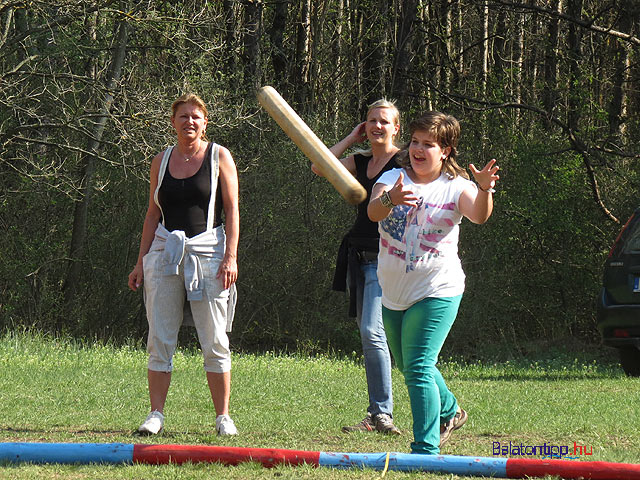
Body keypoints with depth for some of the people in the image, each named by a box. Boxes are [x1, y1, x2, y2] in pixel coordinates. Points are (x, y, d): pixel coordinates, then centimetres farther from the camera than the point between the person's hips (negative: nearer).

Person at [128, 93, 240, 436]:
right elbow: (153, 214, 15)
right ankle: (156, 414, 4)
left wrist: (231, 257, -11)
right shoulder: (162, 161, 12)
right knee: (159, 340, -1)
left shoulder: (219, 157, 3)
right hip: (165, 252, 3)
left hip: (208, 253, -3)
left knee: (215, 342, -2)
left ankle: (223, 417, 3)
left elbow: (232, 210, -1)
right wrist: (141, 262, 10)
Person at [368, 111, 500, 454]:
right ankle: (449, 412, 47)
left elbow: (478, 216, -25)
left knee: (418, 369, -16)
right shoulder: (393, 179, 0)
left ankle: (426, 449, -14)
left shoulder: (455, 187, -6)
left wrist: (484, 190, -46)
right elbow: (373, 212, -20)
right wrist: (390, 200, -43)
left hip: (437, 292, -5)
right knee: (407, 366, 22)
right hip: (394, 293, 5)